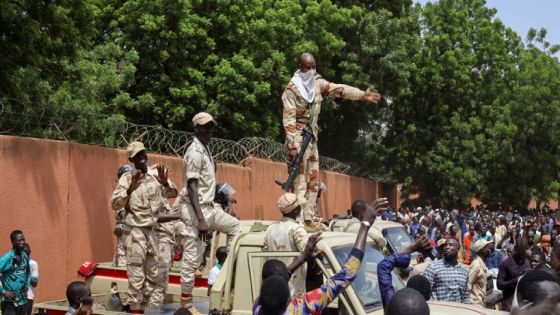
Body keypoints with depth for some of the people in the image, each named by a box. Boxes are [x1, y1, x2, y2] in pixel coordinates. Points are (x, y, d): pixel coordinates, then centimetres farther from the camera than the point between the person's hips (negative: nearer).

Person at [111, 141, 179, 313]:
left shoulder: (156, 173, 3)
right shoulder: (127, 178, -5)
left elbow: (173, 194, -2)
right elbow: (115, 204, -11)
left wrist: (165, 183, -22)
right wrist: (129, 190, -27)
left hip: (153, 230, 4)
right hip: (136, 231, -4)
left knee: (153, 273, 12)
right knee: (136, 274, -4)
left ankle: (153, 307, 21)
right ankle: (136, 309, 4)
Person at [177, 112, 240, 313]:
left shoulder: (205, 149, 12)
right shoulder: (195, 153, -16)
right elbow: (192, 187, -23)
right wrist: (200, 219, -28)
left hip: (209, 207, 10)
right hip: (195, 209, -10)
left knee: (235, 226, 20)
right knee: (193, 257, -5)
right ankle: (186, 301, 4)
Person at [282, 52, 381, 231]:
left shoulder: (318, 83, 8)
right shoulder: (292, 89, -12)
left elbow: (339, 89, 1)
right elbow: (288, 119, -16)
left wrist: (362, 95, -11)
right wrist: (292, 145, -21)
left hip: (312, 137, 8)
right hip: (299, 137, -8)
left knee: (313, 181, 9)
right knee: (300, 181, -10)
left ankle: (308, 220, 14)